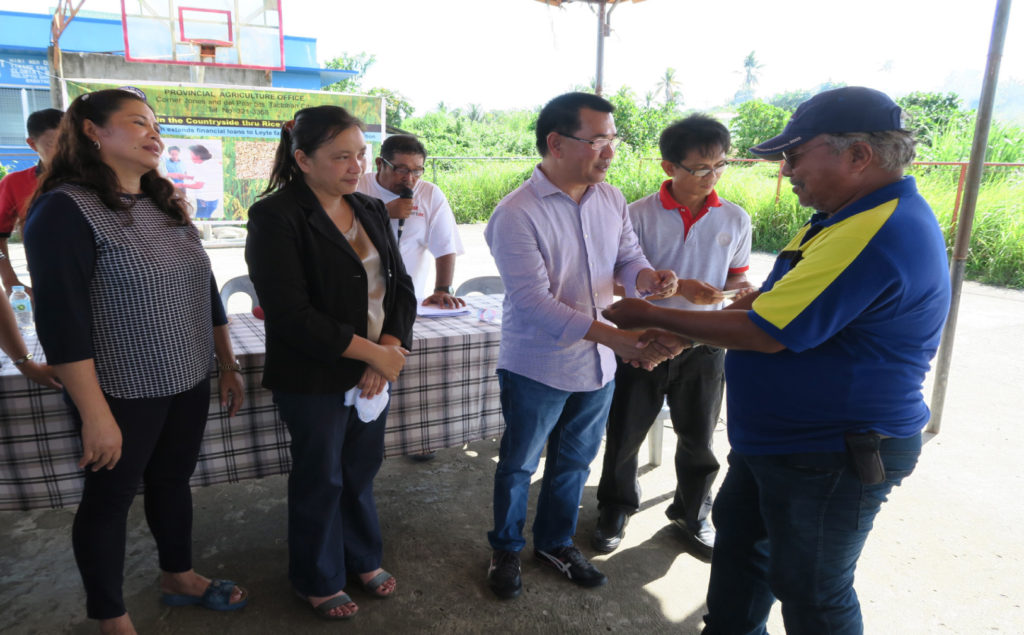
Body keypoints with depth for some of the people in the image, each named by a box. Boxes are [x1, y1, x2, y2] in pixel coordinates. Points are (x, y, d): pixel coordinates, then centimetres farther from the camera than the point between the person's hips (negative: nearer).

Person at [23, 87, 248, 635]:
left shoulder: (166, 206, 7)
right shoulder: (65, 209, -15)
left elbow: (206, 291, 12)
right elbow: (61, 321, -20)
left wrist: (228, 364, 12)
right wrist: (96, 414, -20)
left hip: (188, 383, 7)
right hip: (122, 393, -6)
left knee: (173, 480, 21)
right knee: (110, 497, 11)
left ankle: (179, 577, 42)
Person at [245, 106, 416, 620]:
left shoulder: (371, 211, 6)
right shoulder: (276, 218, -15)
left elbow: (400, 286, 4)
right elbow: (291, 315, -22)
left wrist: (390, 350, -12)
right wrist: (372, 353, -19)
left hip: (376, 368, 6)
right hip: (314, 380, -5)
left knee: (362, 468, 18)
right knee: (321, 480, 12)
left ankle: (363, 558, 43)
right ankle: (318, 581, 36)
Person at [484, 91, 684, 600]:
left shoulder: (611, 199, 0)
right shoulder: (516, 214, -21)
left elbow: (627, 256, 9)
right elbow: (533, 302, -28)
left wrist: (648, 277, -17)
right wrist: (616, 337, -35)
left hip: (598, 365, 6)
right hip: (537, 368, -6)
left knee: (573, 462, 21)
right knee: (519, 466, 14)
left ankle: (555, 543, 44)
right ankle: (505, 549, 39)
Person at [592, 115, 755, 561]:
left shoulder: (735, 219, 0)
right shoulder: (640, 215, -10)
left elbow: (736, 275, 11)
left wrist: (742, 290, -12)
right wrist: (679, 287, -24)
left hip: (703, 346, 2)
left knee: (698, 440, 15)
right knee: (624, 433, 11)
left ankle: (691, 515, 39)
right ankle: (616, 508, 37)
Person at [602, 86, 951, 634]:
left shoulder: (876, 234, -28)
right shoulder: (848, 218, 7)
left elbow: (763, 333, -28)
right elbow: (770, 301, 13)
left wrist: (651, 316, -17)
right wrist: (677, 336, 6)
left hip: (831, 459, -10)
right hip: (776, 438, 10)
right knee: (738, 534, 25)